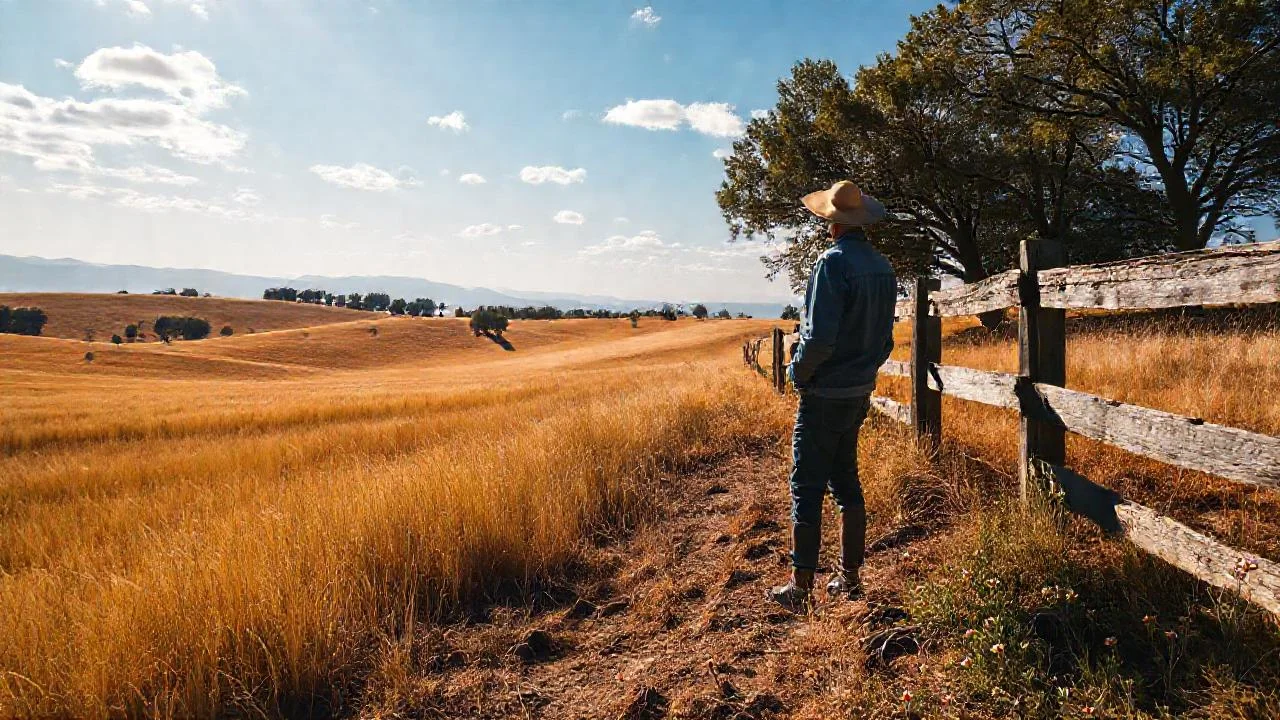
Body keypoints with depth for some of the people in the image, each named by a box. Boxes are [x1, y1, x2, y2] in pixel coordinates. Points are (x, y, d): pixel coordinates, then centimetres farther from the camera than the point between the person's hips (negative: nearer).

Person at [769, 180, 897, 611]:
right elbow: (885, 337, 13)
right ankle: (849, 578, 25)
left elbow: (819, 336, -23)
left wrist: (797, 373, -7)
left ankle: (801, 588, 7)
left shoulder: (834, 262, -17)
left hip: (824, 396, -8)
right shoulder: (883, 268, 8)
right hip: (860, 393, 8)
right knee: (846, 484, 16)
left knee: (807, 490, 0)